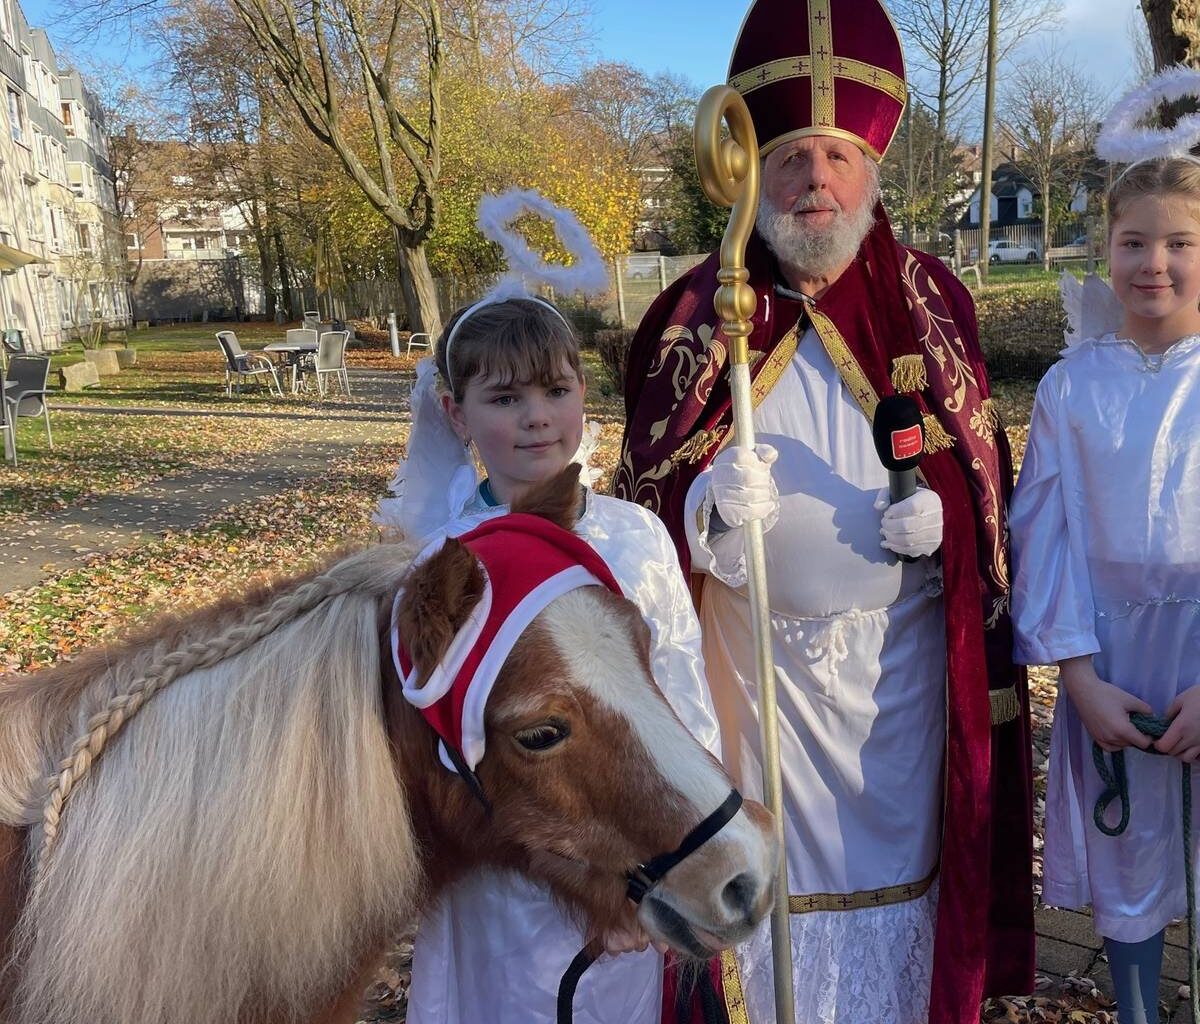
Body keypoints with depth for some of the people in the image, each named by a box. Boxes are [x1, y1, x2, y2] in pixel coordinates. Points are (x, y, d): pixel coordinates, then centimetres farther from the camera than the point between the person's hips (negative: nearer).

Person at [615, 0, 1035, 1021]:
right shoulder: (692, 317, -3)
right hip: (750, 663, -1)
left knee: (896, 852, 13)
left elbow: (988, 478, 8)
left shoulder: (934, 304, 1)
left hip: (903, 661, 1)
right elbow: (646, 508, -1)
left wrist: (938, 517, -13)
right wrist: (714, 508, -21)